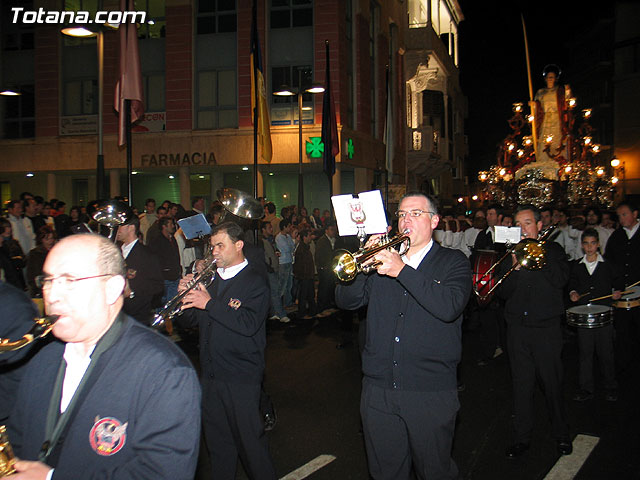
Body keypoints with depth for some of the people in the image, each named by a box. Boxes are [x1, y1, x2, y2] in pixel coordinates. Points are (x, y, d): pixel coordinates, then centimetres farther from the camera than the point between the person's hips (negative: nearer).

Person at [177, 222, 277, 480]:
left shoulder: (255, 282, -8)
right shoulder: (212, 279, 12)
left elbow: (249, 324, -23)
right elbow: (191, 320, 11)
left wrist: (209, 303, -23)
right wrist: (186, 295, -8)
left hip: (241, 377, -6)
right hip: (211, 374, 7)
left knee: (249, 439, 3)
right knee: (217, 439, 17)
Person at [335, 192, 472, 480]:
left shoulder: (453, 262, 0)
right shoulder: (383, 257, 9)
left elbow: (449, 308, -19)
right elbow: (346, 301, 1)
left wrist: (402, 270, -24)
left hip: (431, 394, -3)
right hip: (378, 390, 3)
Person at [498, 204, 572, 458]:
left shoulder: (553, 250, 6)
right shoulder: (510, 253, 10)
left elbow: (560, 280, -12)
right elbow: (503, 292, 2)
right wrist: (515, 266, -13)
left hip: (546, 327, -2)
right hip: (517, 328, 2)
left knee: (552, 384, 4)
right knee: (521, 385, 6)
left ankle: (561, 435, 22)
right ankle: (522, 437, 18)